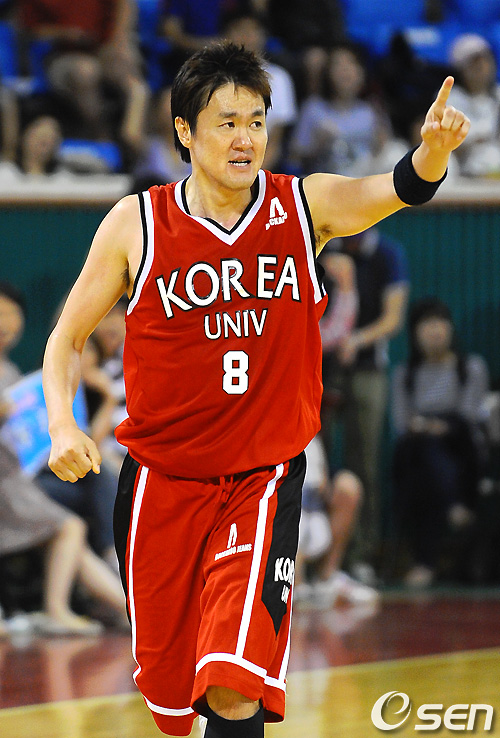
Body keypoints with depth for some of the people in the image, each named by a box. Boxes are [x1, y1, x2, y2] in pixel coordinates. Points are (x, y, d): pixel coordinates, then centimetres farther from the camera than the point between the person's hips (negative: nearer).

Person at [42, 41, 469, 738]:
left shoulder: (305, 205, -5)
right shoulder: (136, 224, -6)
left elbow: (397, 190, -23)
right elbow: (68, 337, 3)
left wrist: (433, 151, -45)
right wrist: (62, 425, -14)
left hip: (266, 478, -1)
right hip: (162, 480, 1)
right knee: (170, 682, 11)